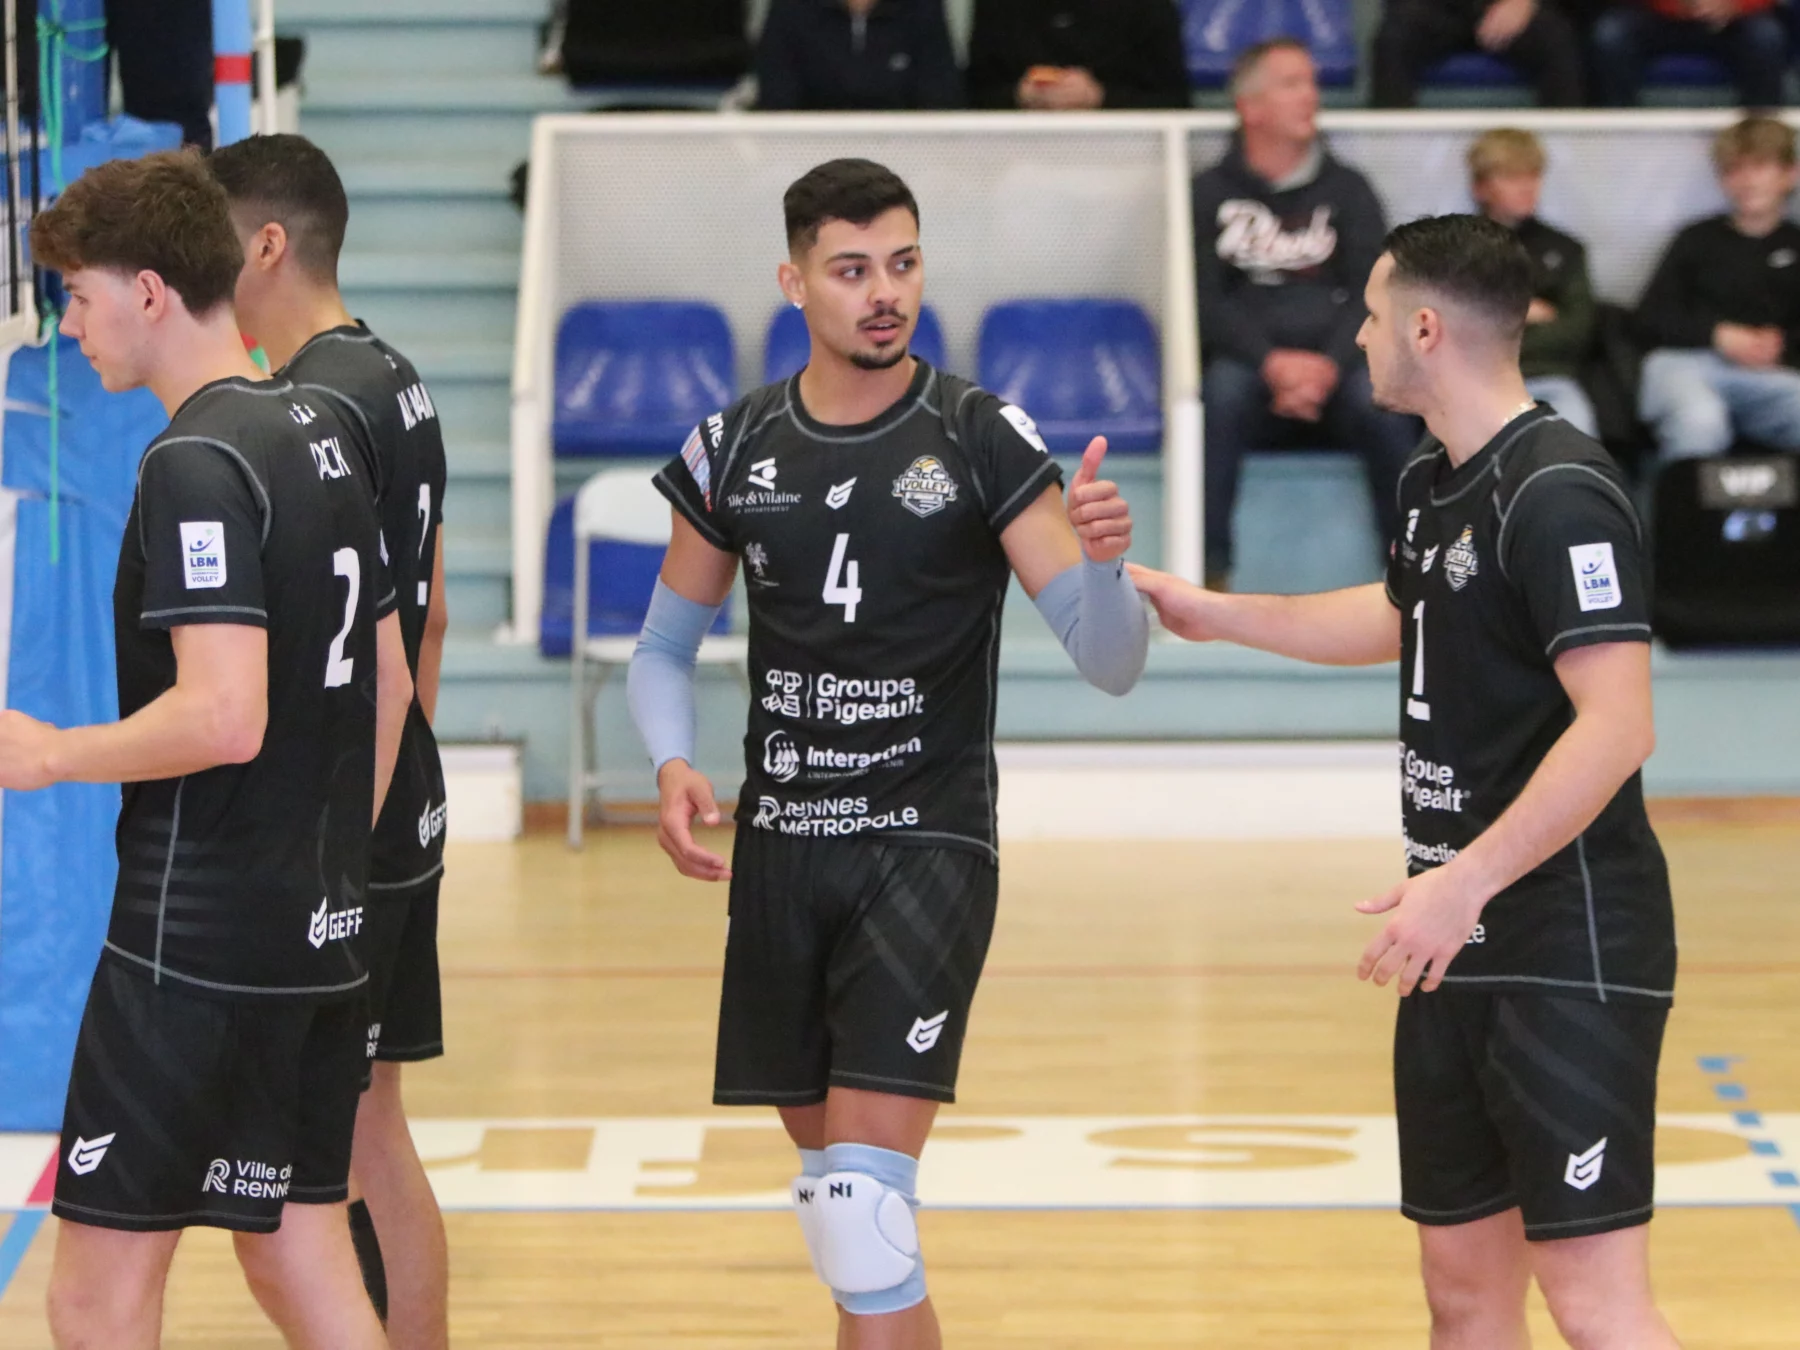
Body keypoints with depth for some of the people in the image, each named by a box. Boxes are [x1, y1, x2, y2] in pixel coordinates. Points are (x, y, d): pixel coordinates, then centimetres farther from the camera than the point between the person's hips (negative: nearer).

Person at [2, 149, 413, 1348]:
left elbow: (223, 716, -25)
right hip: (324, 934, 9)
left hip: (197, 944, -9)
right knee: (296, 1250, 14)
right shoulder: (321, 433, 12)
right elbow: (389, 683, 19)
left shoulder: (198, 463, -16)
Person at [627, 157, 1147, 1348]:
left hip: (928, 847, -4)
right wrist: (674, 768, -4)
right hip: (781, 847, 5)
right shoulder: (734, 449, 4)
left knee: (865, 1199, -16)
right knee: (826, 1162, 15)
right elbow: (666, 646, 16)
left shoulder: (985, 443, -6)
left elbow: (1110, 662, -10)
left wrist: (1103, 561, -31)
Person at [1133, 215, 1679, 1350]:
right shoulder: (1436, 485, 13)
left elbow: (1618, 726, -24)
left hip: (1569, 955, -9)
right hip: (1462, 948, 9)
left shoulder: (1559, 494, -17)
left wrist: (1466, 880, -26)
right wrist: (1207, 611, 38)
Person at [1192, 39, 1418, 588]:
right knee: (1222, 389, -34)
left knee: (1380, 398, -31)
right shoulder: (1211, 193, 9)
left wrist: (1327, 365, -16)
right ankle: (1208, 568, -33)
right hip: (1248, 363, -1)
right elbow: (1206, 300, -1)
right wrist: (1271, 362, -19)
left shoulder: (1347, 189, 13)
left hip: (1333, 365, 1)